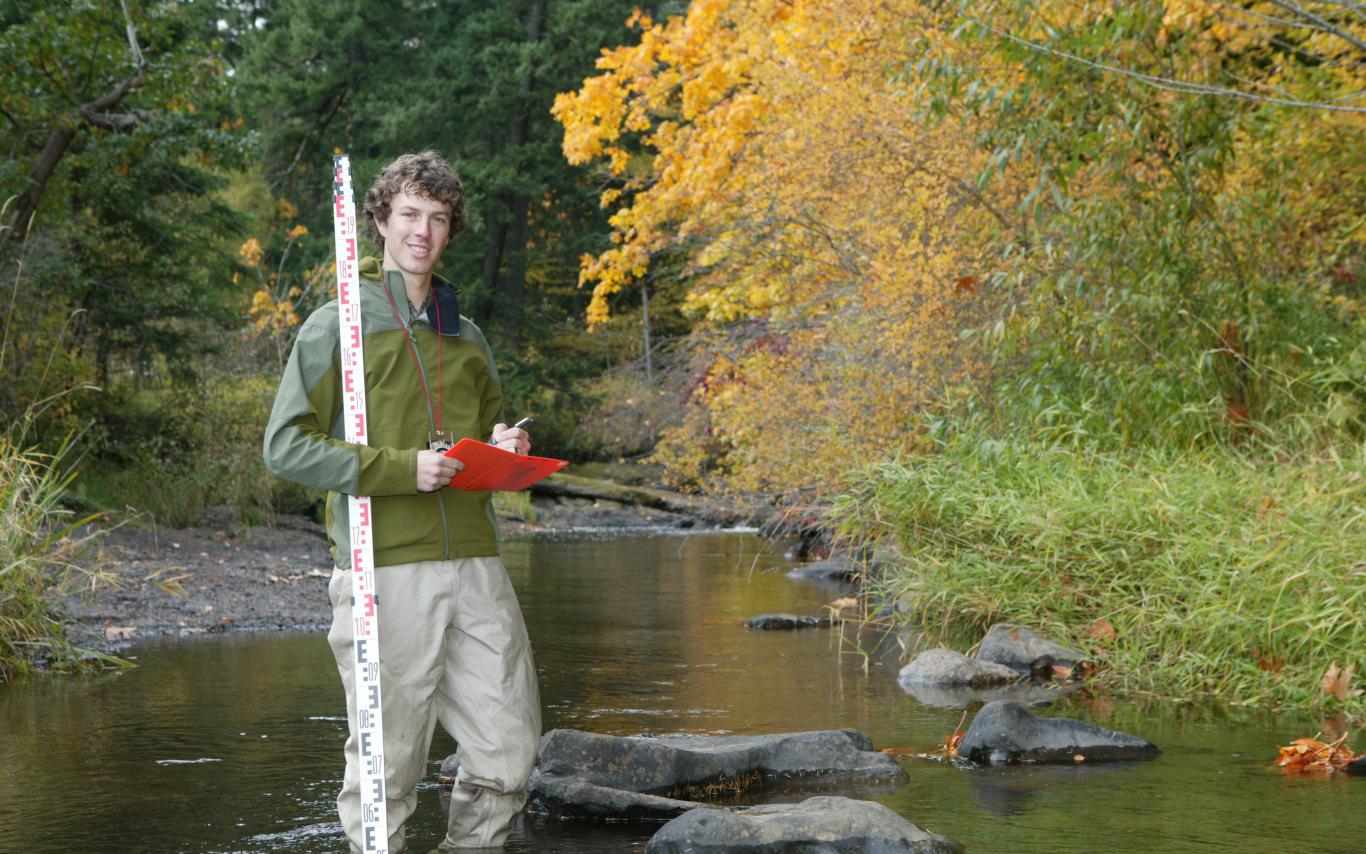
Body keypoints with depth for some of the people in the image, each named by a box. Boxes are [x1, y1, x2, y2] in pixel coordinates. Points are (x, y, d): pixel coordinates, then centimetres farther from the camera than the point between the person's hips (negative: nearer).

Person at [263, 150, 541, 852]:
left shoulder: (465, 338, 20)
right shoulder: (339, 327, 3)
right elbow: (286, 446, -4)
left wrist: (503, 450, 6)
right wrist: (400, 468, -14)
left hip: (474, 564, 5)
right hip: (384, 569, -5)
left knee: (508, 752, 2)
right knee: (387, 763, -2)